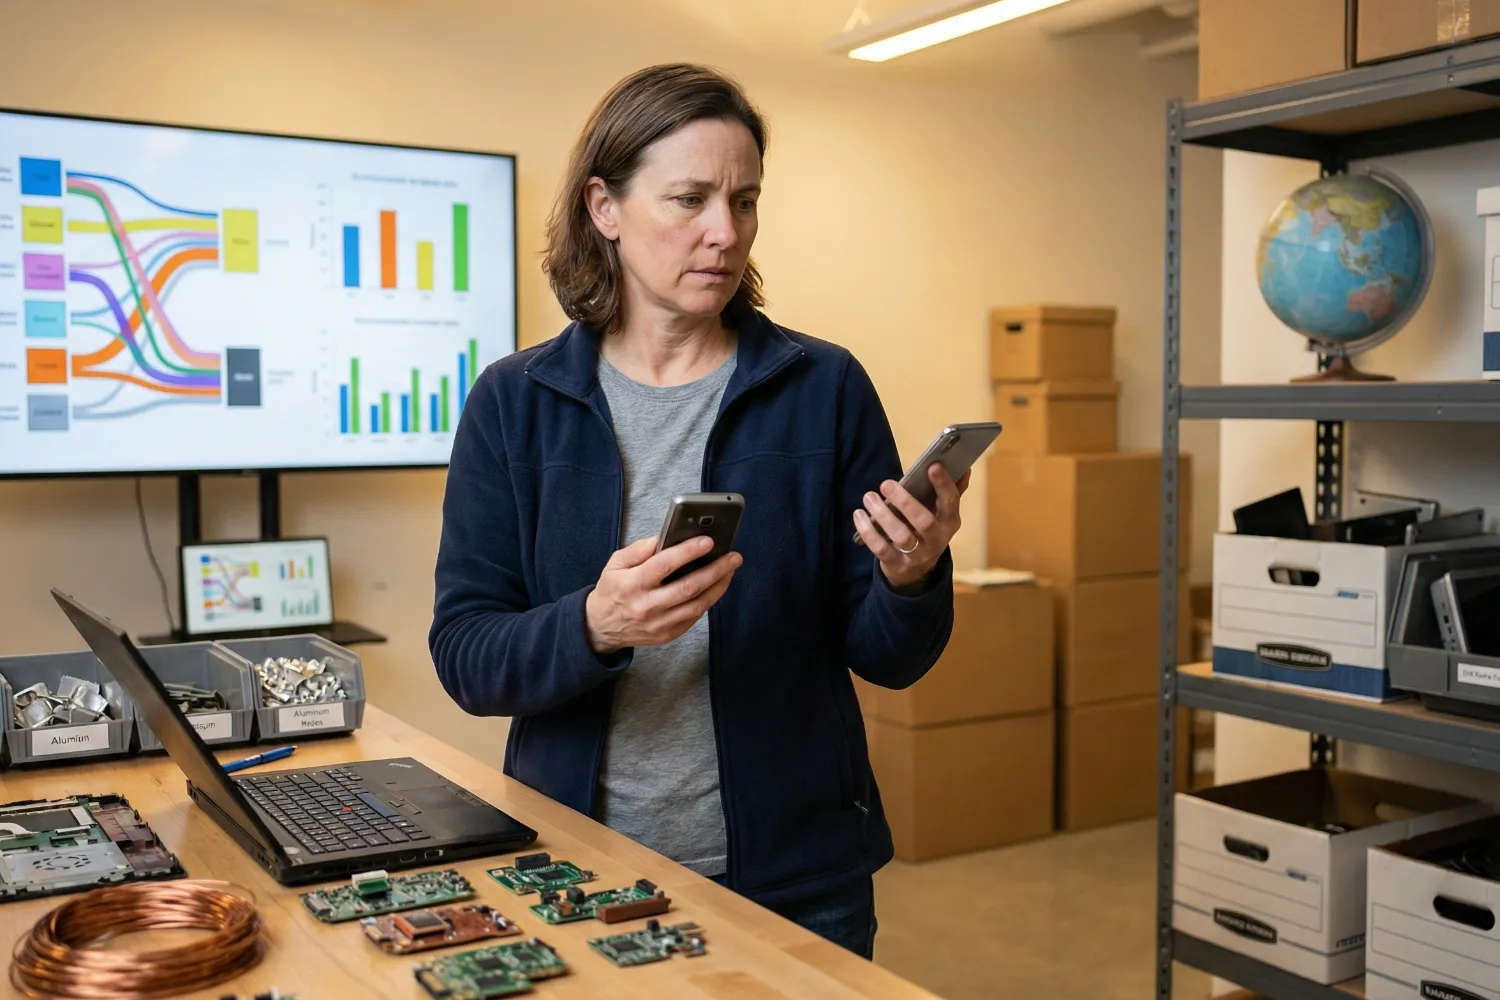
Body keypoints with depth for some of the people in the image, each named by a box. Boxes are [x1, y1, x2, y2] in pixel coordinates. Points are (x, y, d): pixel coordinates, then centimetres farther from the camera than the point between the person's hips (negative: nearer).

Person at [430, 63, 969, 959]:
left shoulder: (825, 390, -5)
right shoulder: (516, 404, -4)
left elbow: (887, 659, -2)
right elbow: (465, 657, -8)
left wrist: (913, 578, -23)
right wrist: (593, 627, -27)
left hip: (796, 879, 0)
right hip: (579, 872, 0)